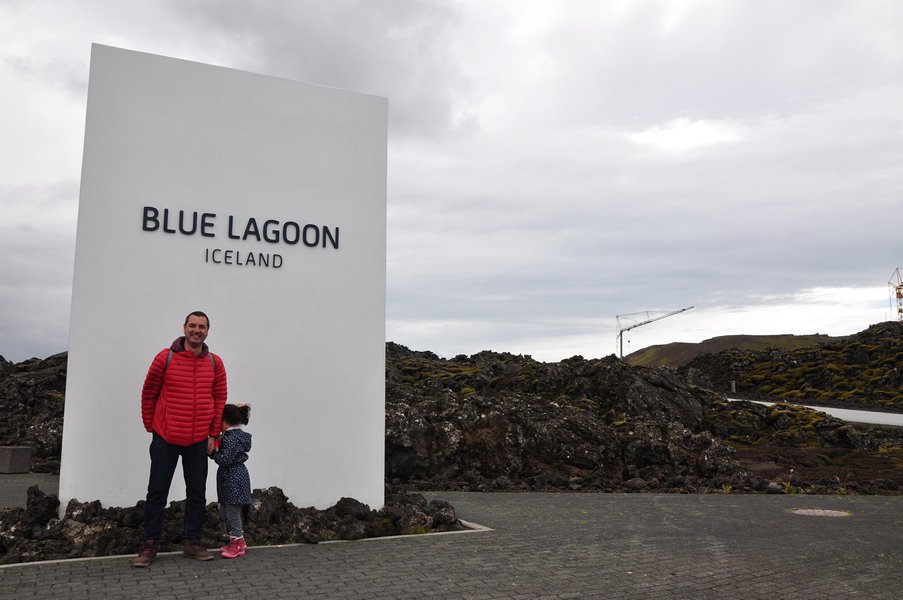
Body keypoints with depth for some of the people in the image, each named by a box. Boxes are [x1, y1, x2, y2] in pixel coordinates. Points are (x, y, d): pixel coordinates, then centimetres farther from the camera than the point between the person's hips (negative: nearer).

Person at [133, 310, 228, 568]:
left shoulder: (215, 363, 1)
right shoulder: (165, 358, -6)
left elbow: (220, 399, 6)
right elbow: (148, 394, 2)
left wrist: (213, 434, 4)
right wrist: (151, 428, 4)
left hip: (198, 441, 3)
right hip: (165, 439, -2)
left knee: (197, 493, 9)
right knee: (157, 493, 5)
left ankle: (192, 542, 21)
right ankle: (149, 545, 18)